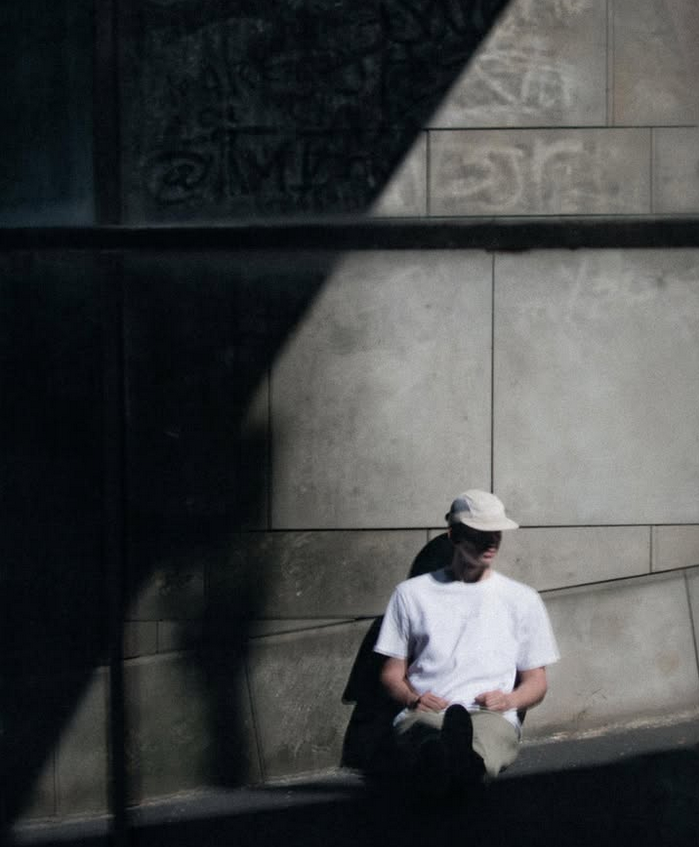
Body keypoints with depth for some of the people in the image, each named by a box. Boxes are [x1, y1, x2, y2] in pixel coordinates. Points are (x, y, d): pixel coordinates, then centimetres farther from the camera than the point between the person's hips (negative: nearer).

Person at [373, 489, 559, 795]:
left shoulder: (522, 599, 24)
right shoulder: (412, 593, 22)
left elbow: (536, 681, 24)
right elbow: (392, 673, 22)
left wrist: (510, 699, 0)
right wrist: (413, 698, -2)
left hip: (492, 715, 0)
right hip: (424, 713, 0)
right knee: (427, 728, -43)